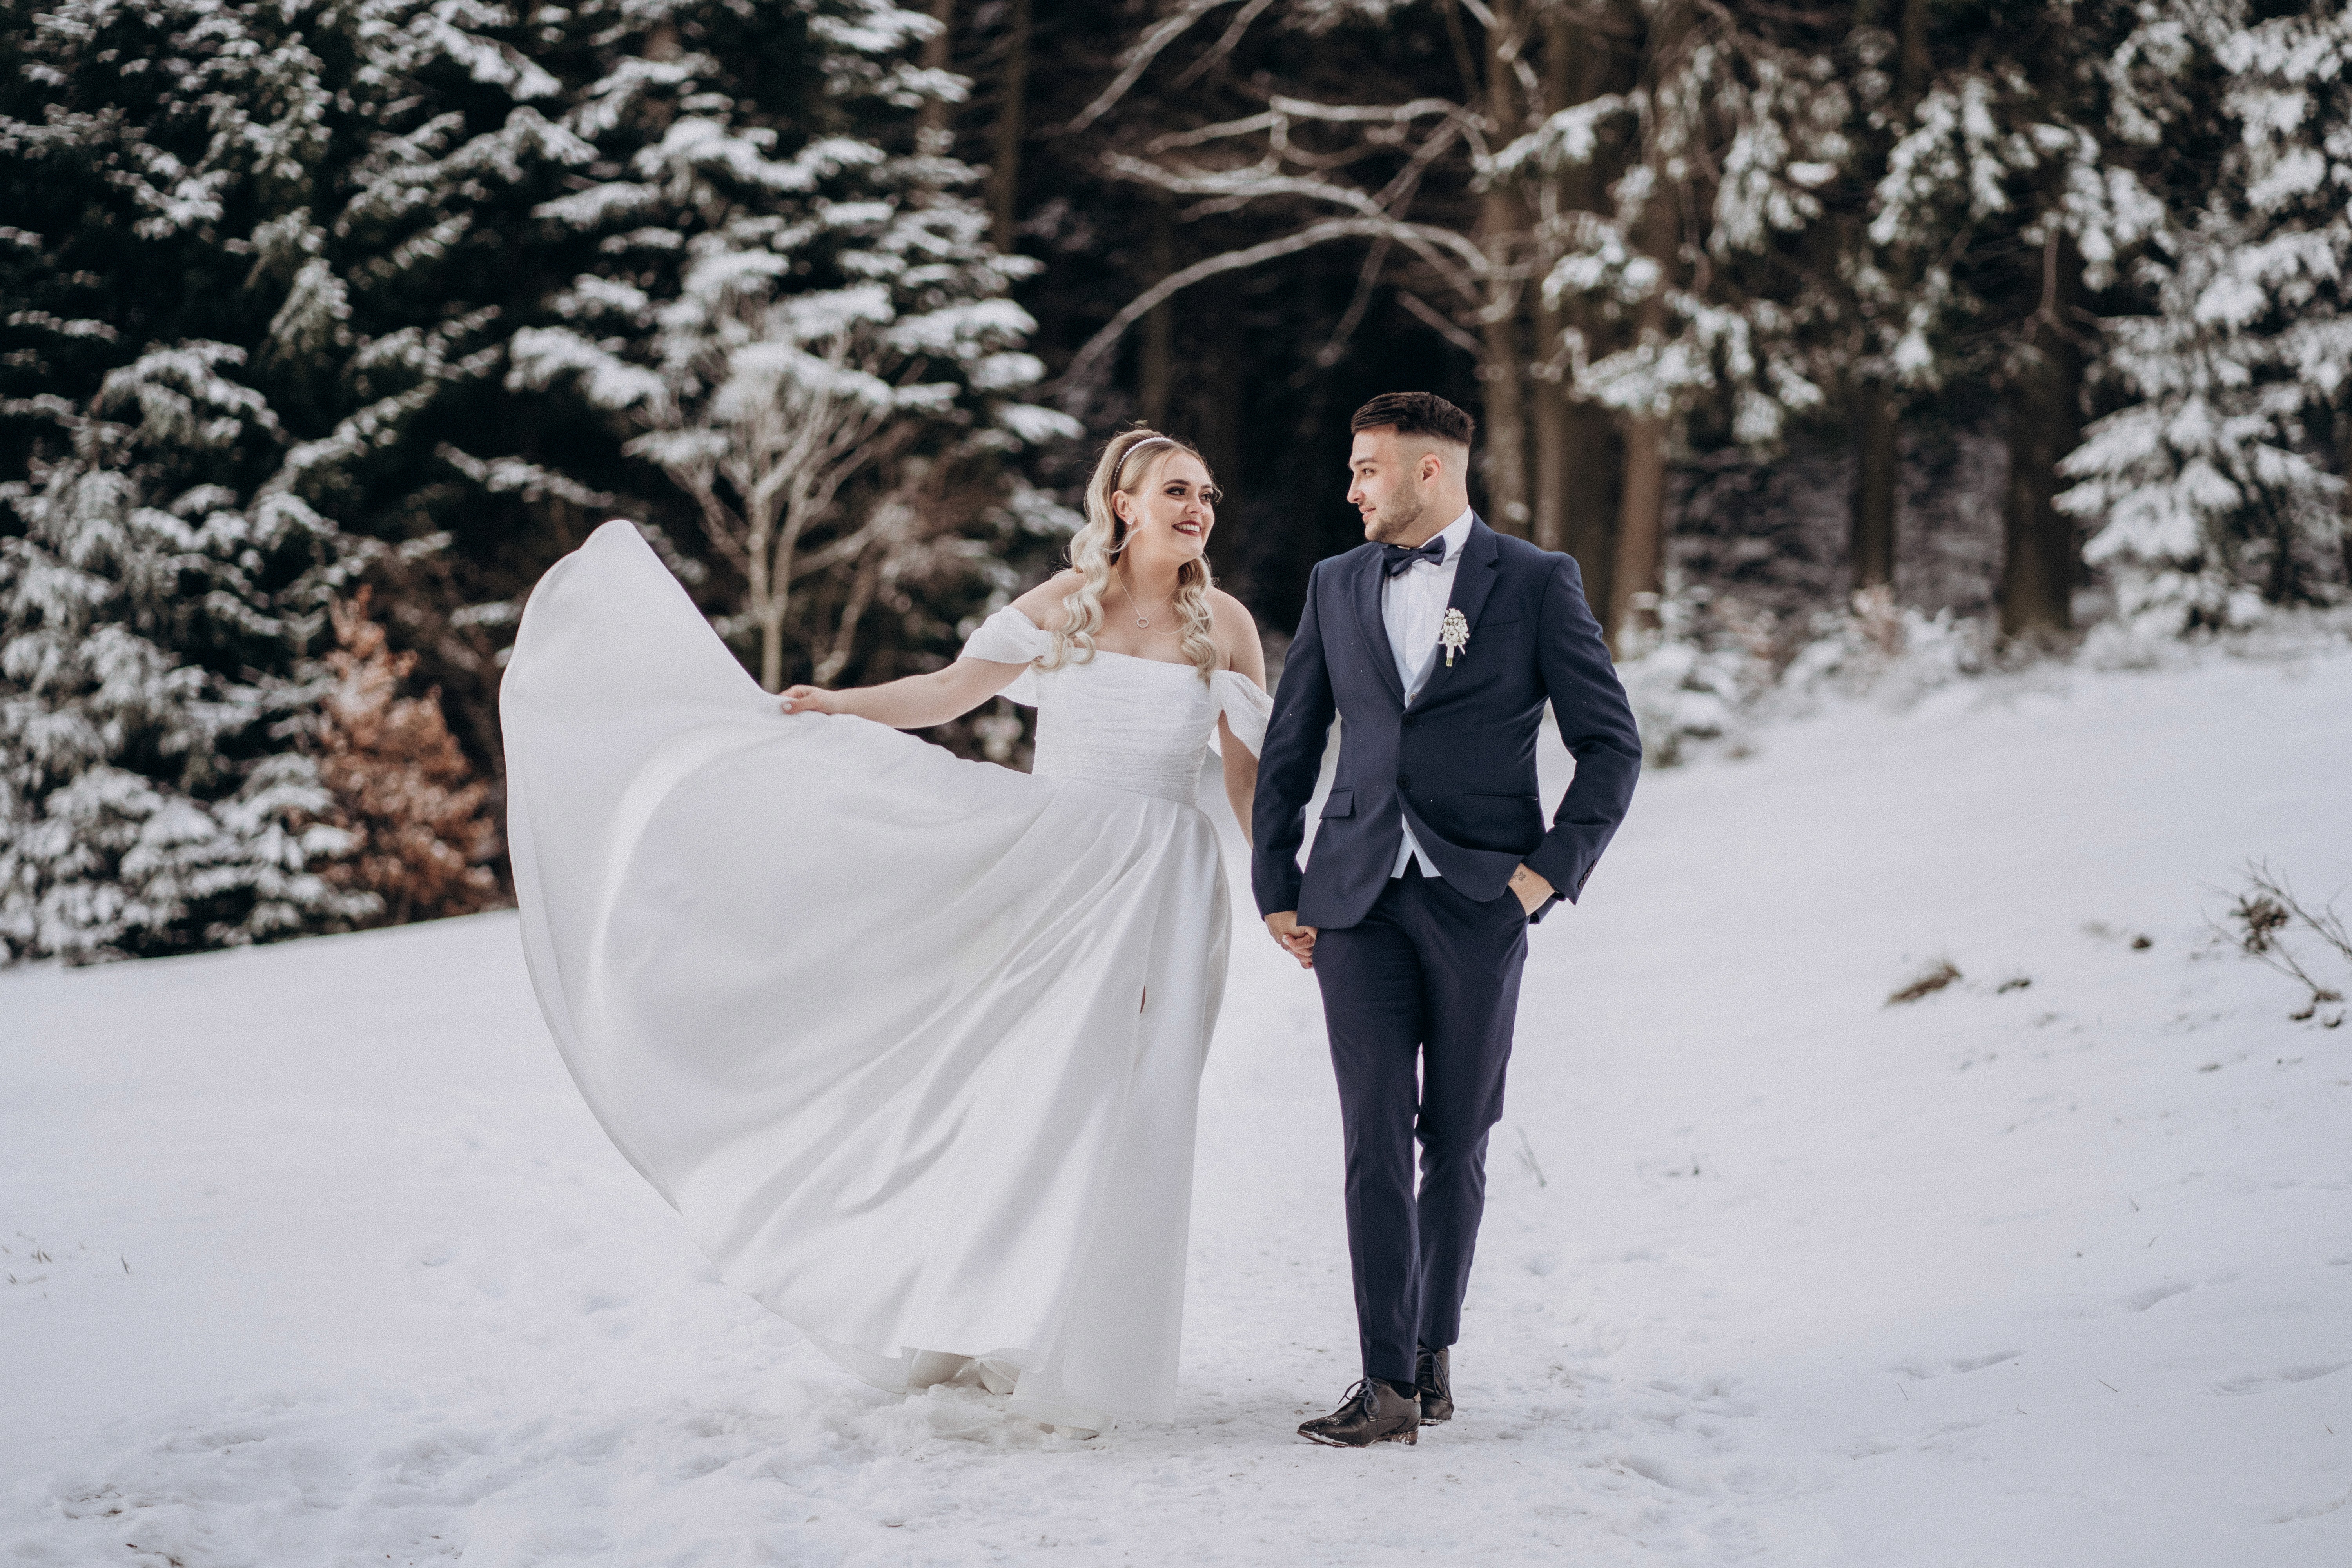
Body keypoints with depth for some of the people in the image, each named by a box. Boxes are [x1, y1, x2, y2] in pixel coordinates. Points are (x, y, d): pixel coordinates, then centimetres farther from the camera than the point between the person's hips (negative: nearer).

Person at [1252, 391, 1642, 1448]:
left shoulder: (1537, 583, 0)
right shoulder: (1336, 585, 11)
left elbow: (1610, 744, 1)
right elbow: (1288, 747, 17)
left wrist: (1554, 868, -8)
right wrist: (1276, 887, 12)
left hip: (1480, 897, -2)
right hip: (1360, 901, 2)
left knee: (1456, 1143, 6)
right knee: (1375, 1139, -7)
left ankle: (1435, 1351, 23)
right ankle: (1387, 1386, -8)